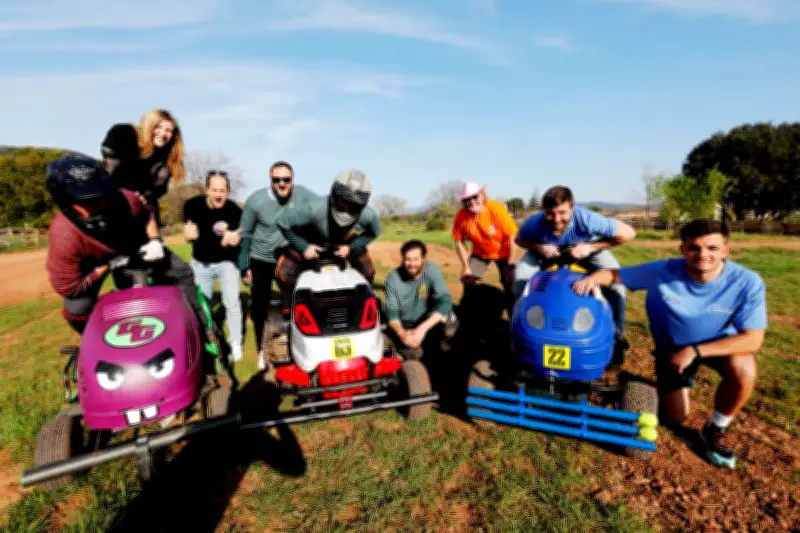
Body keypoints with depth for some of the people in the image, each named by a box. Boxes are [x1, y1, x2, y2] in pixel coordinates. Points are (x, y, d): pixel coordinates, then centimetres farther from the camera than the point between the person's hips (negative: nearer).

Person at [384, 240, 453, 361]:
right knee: (411, 354, -28)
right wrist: (401, 333, -33)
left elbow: (445, 302, -24)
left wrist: (423, 328, -36)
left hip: (426, 320, 1)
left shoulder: (432, 270, -16)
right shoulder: (393, 278, -14)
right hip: (402, 324, -1)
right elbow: (391, 312, -11)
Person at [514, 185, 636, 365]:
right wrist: (539, 247, -33)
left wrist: (590, 247, -37)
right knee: (521, 276, -18)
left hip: (585, 249, -1)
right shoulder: (534, 224, -36)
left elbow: (628, 233, -31)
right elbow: (520, 240, -12)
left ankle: (616, 335, -2)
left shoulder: (586, 219, -41)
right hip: (547, 251, 1)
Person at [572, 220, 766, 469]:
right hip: (671, 348, 0)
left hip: (719, 343, 0)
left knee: (743, 371, -35)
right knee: (675, 417, 6)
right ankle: (678, 384, 42)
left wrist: (695, 351, -35)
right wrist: (592, 278, -43)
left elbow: (753, 339, -28)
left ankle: (715, 430, -6)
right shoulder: (662, 272, -29)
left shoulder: (747, 282, -28)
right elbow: (613, 274, -19)